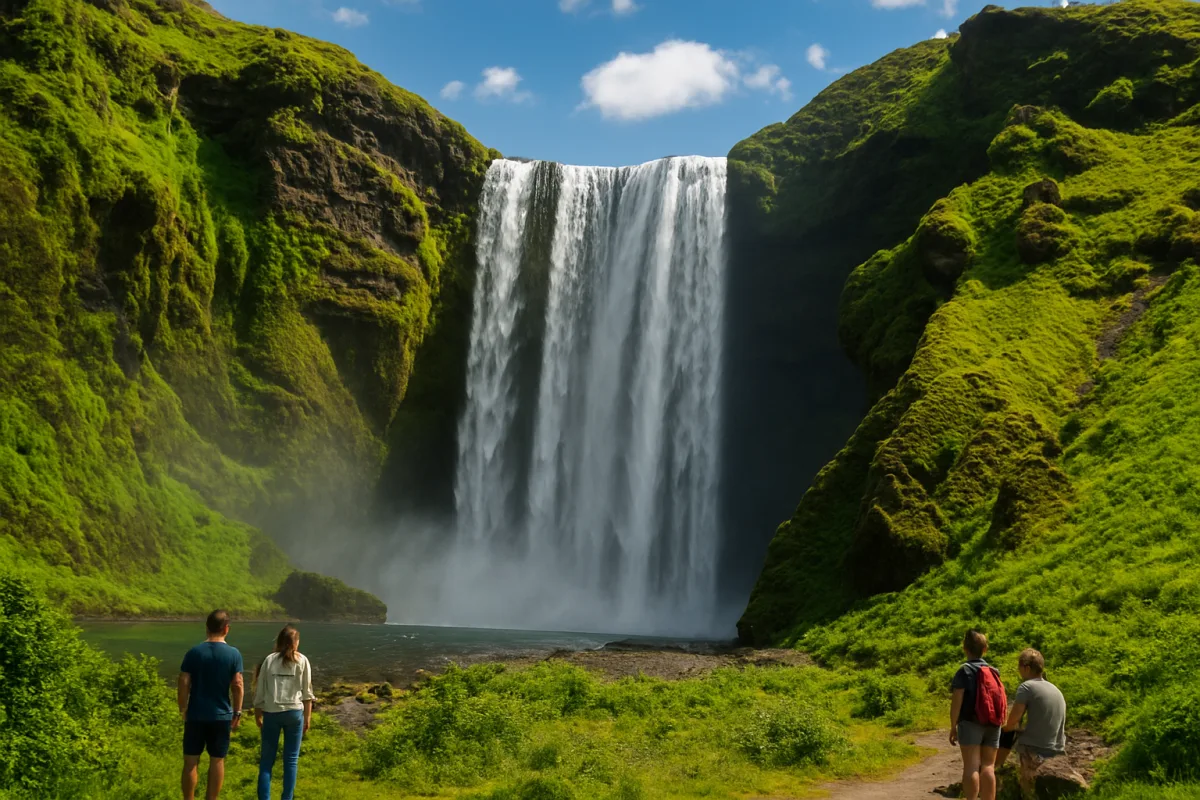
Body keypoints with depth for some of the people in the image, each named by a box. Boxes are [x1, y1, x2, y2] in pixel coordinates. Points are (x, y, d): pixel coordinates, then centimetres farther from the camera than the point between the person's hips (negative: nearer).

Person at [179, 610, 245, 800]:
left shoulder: (194, 652, -5)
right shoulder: (233, 654, -6)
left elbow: (184, 684, -6)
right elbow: (237, 685, -6)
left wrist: (183, 710, 6)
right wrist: (237, 712, 4)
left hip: (196, 715, 0)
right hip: (221, 715, 0)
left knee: (191, 760, 8)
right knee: (217, 761, 9)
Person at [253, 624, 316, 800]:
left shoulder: (269, 660, 2)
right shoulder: (302, 661, 1)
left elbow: (260, 690, 3)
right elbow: (307, 692, 1)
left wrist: (258, 714, 13)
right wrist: (308, 716, 9)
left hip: (271, 713, 0)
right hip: (294, 712, 0)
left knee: (267, 759, 9)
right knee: (291, 759, 8)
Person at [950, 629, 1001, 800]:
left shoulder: (964, 671, -5)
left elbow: (957, 701, -10)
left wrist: (953, 727, -5)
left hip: (971, 723, -5)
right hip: (992, 724, 5)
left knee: (971, 766, -8)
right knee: (988, 766, 6)